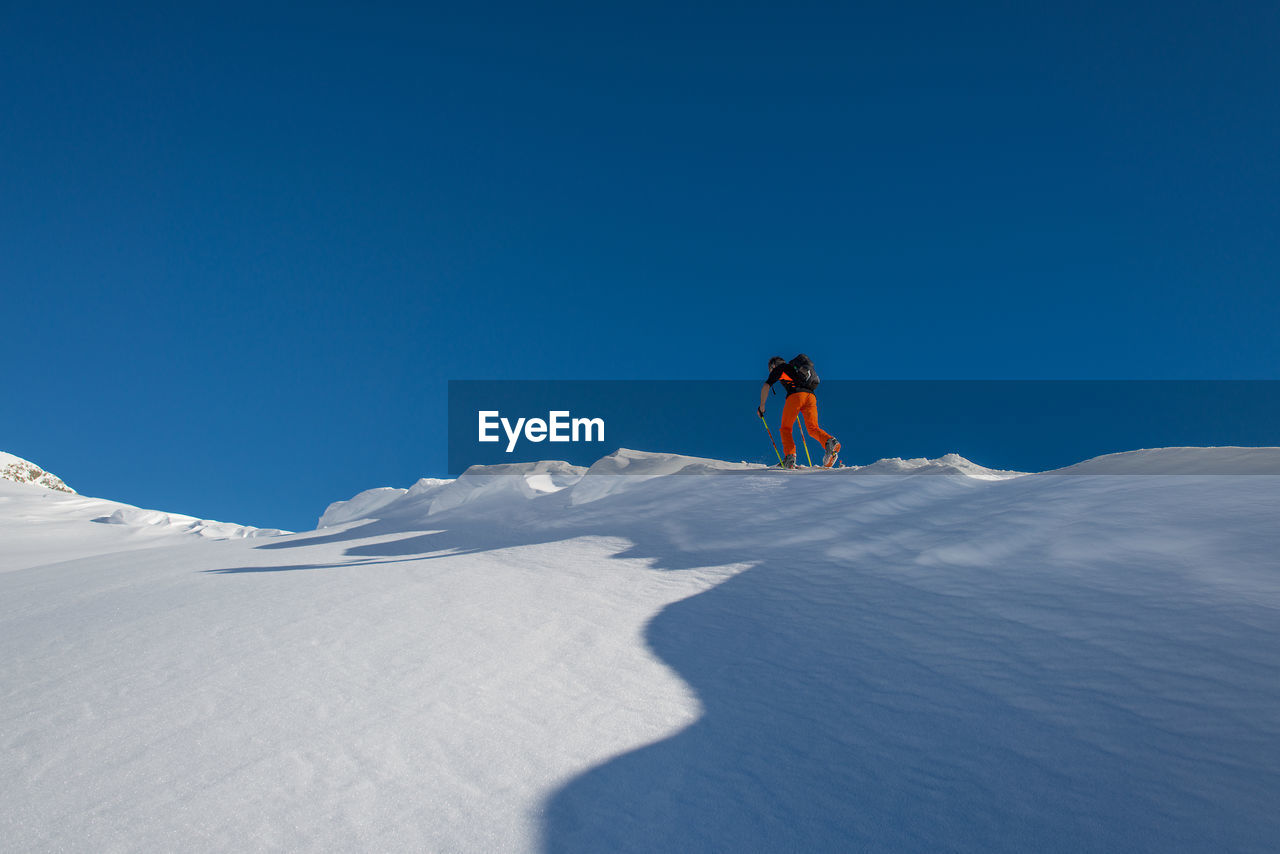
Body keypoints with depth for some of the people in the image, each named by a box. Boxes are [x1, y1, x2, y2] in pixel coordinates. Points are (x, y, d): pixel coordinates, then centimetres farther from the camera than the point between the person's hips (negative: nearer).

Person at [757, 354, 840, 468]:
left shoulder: (778, 368, 18)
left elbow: (766, 387, 7)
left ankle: (789, 457, -8)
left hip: (795, 395, -5)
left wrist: (761, 406, 15)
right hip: (811, 396, 5)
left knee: (786, 428, 7)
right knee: (813, 428, -2)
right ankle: (830, 442, -31)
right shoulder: (794, 367, 37)